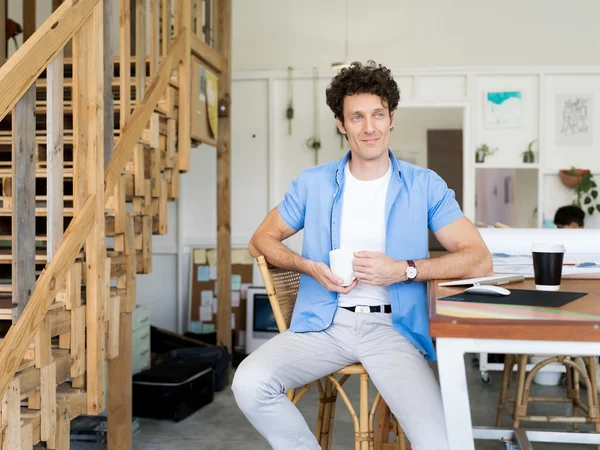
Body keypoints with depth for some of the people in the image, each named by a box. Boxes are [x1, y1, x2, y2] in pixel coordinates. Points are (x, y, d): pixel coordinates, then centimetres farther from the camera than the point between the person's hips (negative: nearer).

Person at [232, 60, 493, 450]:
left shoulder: (424, 186, 2)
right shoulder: (314, 183, 7)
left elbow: (480, 260, -2)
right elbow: (262, 240, 15)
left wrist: (403, 270, -14)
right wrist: (309, 267, -4)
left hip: (392, 326, -2)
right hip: (324, 322, 2)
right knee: (249, 383, -24)